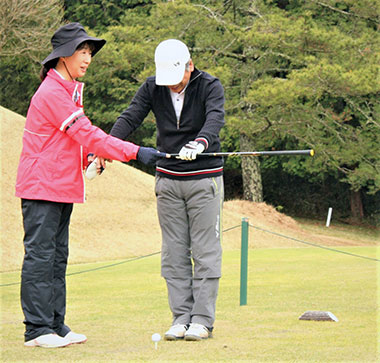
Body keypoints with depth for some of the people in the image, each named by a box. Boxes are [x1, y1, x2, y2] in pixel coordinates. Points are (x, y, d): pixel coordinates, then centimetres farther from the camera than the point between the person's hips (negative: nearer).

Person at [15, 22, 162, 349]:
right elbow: (86, 135, -21)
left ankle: (56, 325, 14)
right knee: (40, 255, -7)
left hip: (62, 187, 10)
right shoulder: (52, 93, -16)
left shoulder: (68, 91, 17)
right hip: (41, 187, -10)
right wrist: (135, 152, -22)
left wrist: (91, 156, -1)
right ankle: (37, 329, -5)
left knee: (57, 257, 10)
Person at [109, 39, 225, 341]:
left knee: (205, 251, -3)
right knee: (174, 252, 4)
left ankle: (203, 319, 0)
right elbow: (129, 119, -9)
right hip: (168, 179, 3)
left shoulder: (210, 86, -9)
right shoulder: (152, 88, 0)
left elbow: (216, 118, -27)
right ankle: (181, 317, 8)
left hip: (204, 179, -3)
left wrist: (200, 143, -49)